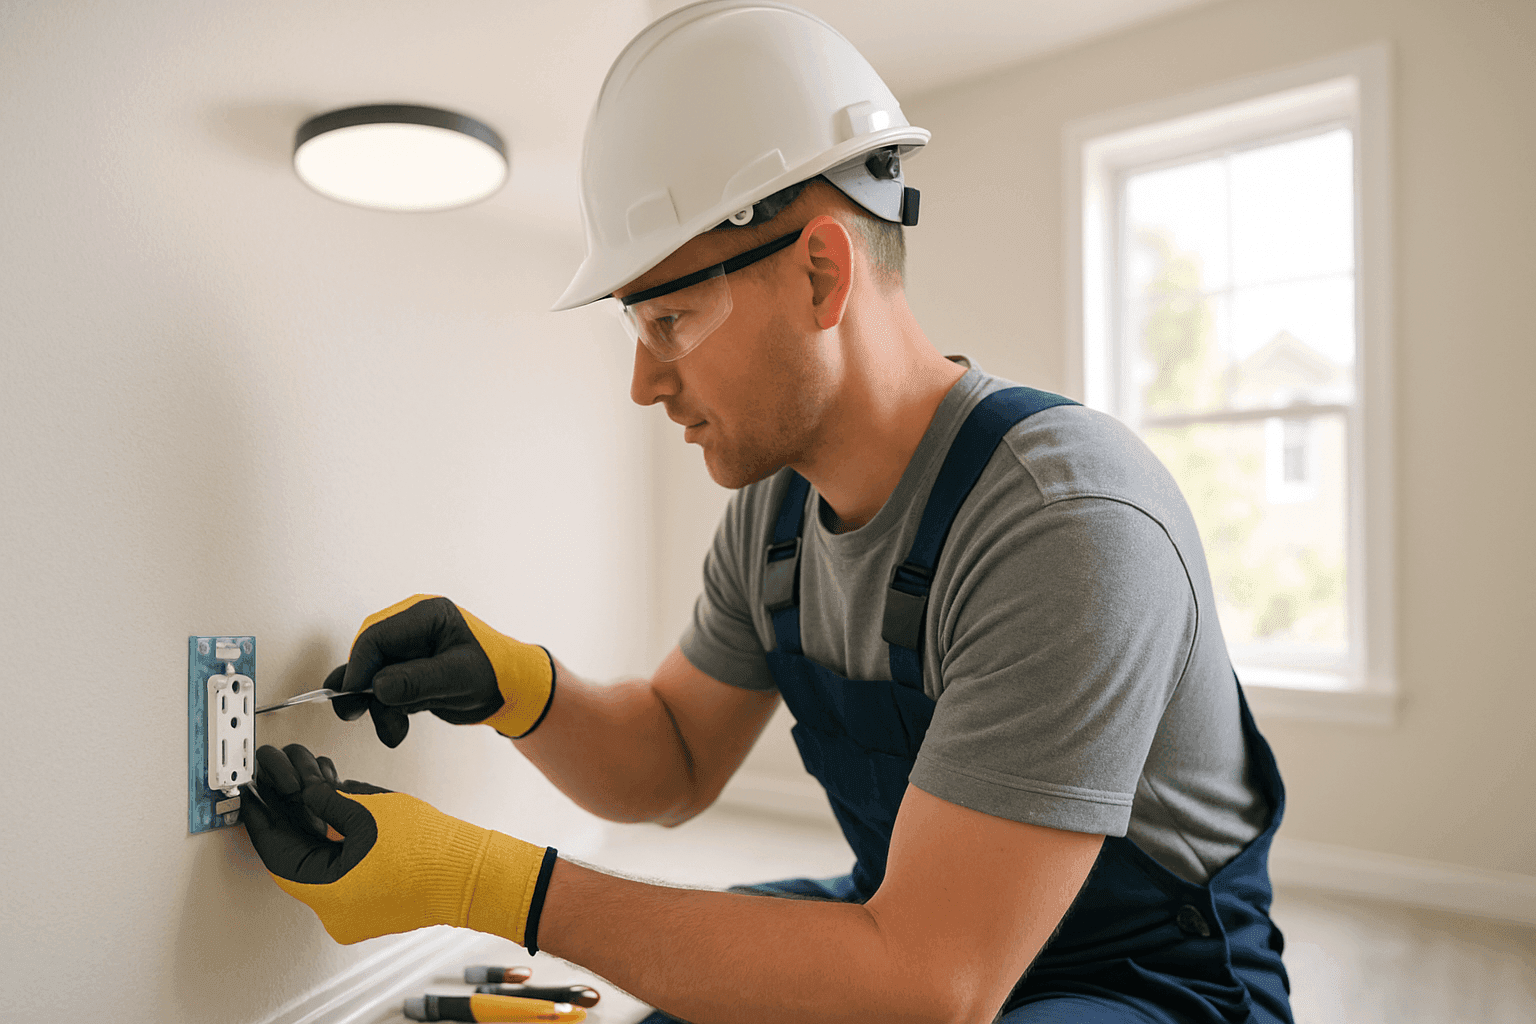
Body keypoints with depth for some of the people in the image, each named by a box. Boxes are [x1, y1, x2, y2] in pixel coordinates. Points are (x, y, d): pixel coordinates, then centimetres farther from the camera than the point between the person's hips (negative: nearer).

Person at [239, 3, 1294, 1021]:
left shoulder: (1067, 523, -29)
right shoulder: (775, 500, -5)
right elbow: (672, 765, 6)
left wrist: (492, 881, -28)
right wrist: (518, 686, -16)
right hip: (925, 934, 6)